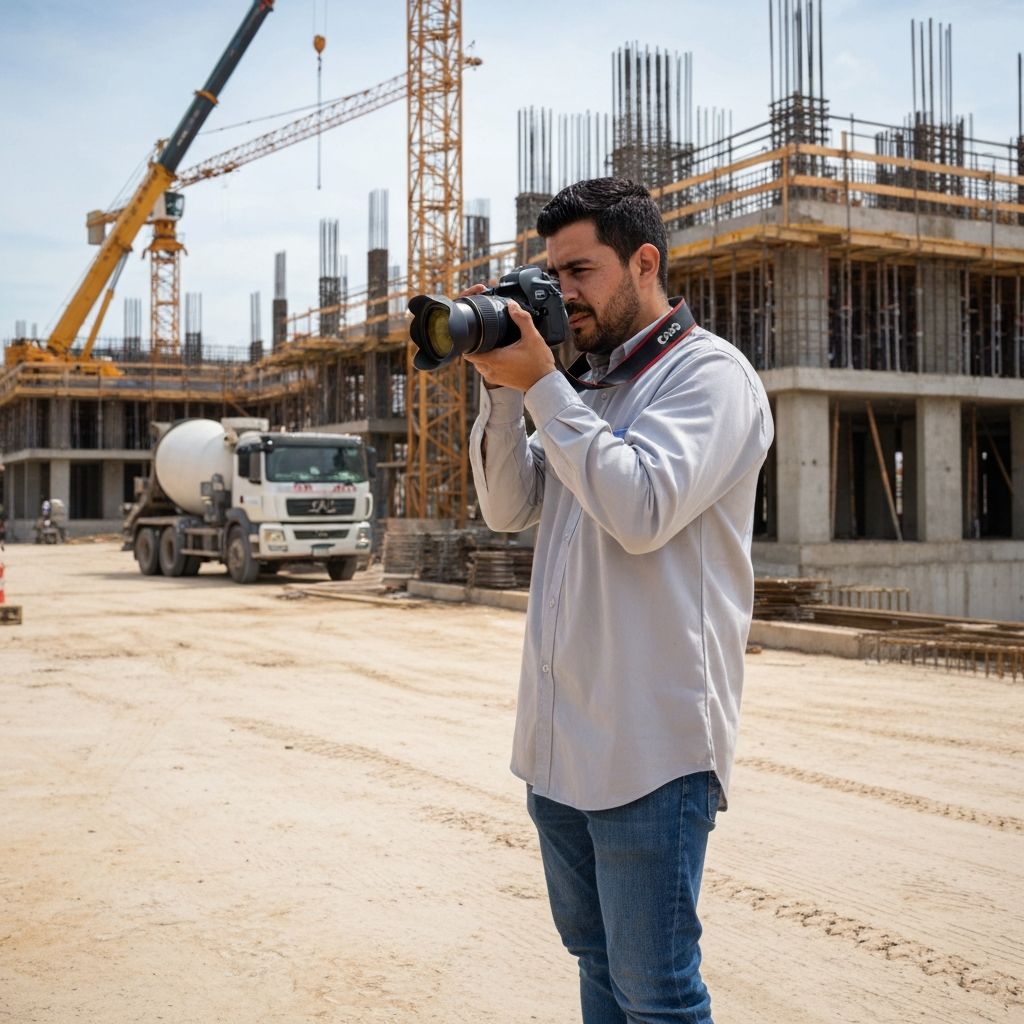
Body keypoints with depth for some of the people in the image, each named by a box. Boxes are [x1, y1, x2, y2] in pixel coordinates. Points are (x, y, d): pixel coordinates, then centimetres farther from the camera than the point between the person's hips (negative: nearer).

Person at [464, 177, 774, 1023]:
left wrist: (541, 383, -16)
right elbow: (509, 508, 12)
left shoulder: (708, 371, -8)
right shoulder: (590, 384, 16)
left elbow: (644, 510, -22)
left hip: (650, 745, -8)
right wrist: (503, 388, -1)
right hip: (562, 737, 8)